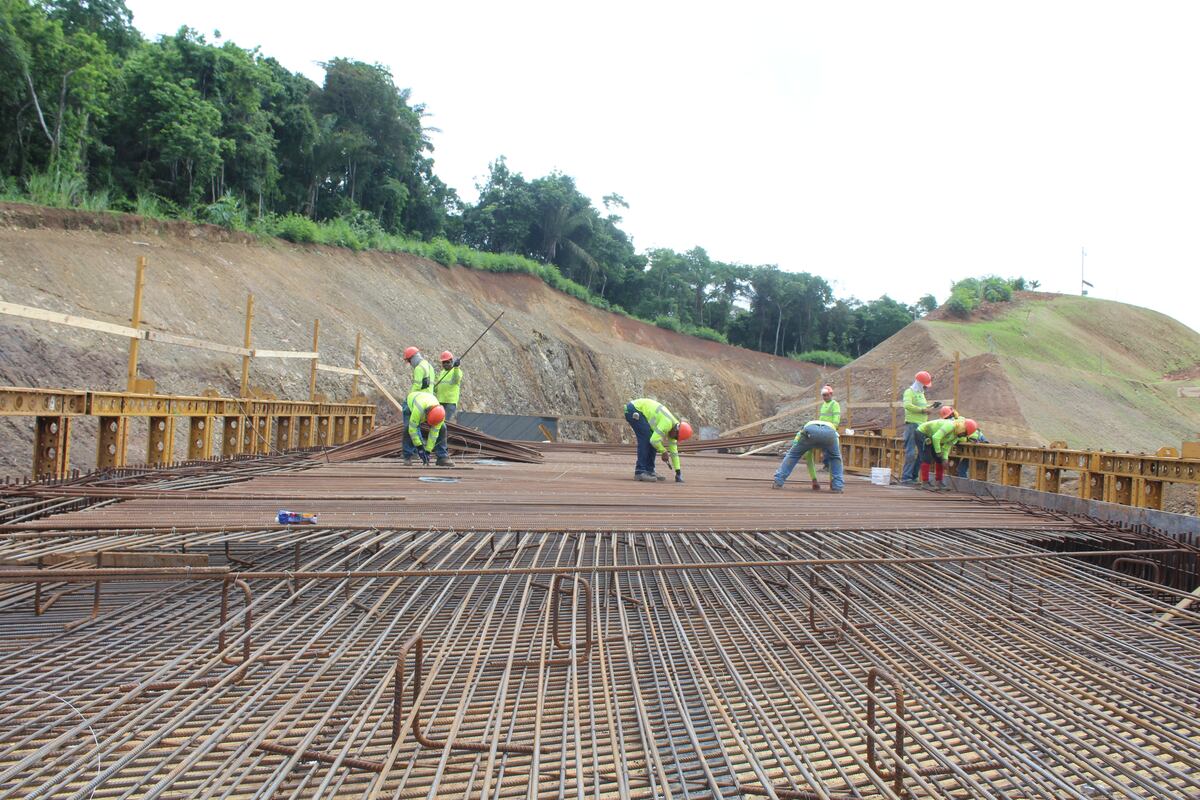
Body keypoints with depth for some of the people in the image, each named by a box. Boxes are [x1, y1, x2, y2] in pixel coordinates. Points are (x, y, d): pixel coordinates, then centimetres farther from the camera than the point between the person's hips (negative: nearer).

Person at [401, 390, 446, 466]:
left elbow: (434, 433, -28)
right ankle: (407, 457, -15)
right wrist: (419, 448, -37)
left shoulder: (440, 415, -35)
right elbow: (413, 429, -41)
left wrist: (427, 452, -26)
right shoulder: (419, 409, -49)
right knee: (408, 428, -27)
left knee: (441, 428, -14)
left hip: (426, 405, 3)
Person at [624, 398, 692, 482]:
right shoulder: (667, 423, -23)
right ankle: (640, 472, -15)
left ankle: (649, 470, 8)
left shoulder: (672, 428, 5)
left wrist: (678, 471, 11)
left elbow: (673, 450, 11)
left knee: (650, 441, 5)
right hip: (633, 409, -9)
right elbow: (654, 440, -30)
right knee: (646, 439, -16)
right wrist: (664, 451, -12)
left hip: (638, 410, 9)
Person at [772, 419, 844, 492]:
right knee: (835, 458, 31)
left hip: (810, 431, 0)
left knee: (792, 455, 23)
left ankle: (778, 482, 15)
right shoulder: (834, 433, 47)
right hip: (829, 433, 0)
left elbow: (808, 459, 50)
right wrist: (831, 481, 55)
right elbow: (835, 458, 50)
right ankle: (837, 486, 20)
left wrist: (814, 481, 52)